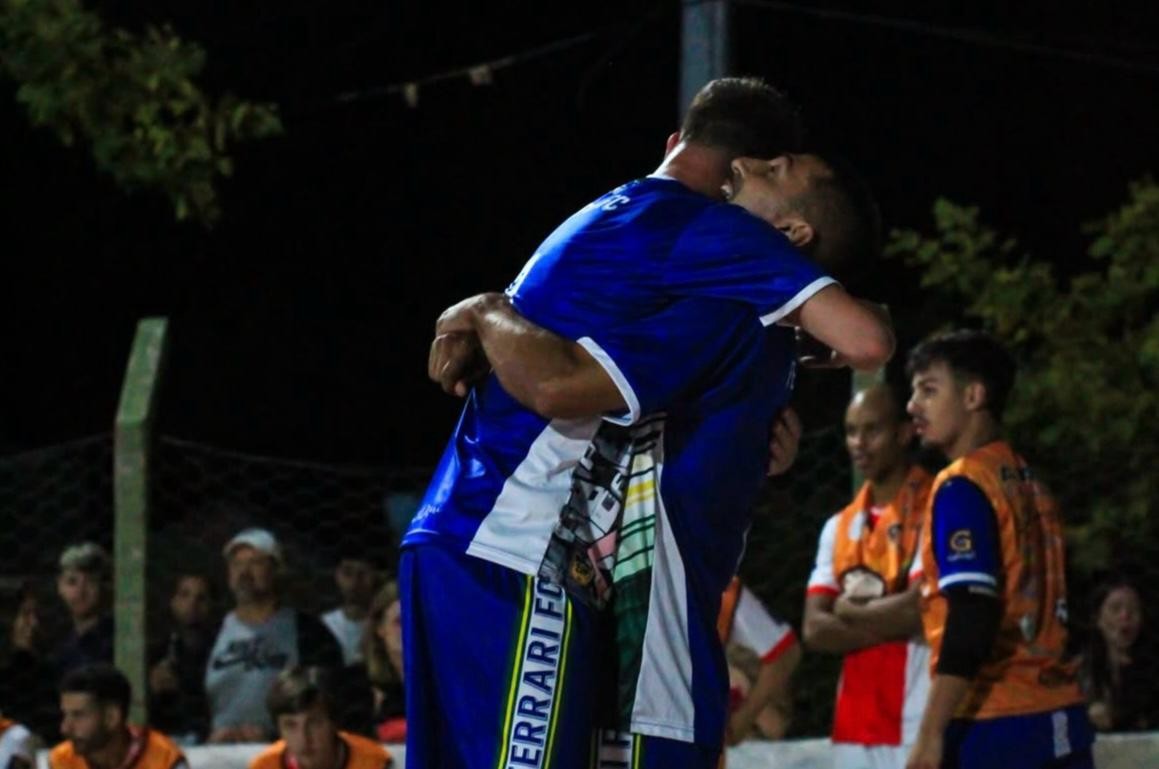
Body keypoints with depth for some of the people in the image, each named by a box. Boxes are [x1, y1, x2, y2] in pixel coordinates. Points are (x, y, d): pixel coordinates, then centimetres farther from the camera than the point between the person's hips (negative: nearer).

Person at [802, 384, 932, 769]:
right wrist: (890, 623, -7)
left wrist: (852, 612, 0)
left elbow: (921, 609, -17)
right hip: (854, 727, 7)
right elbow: (815, 629, 7)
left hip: (916, 725, -7)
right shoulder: (839, 527, 16)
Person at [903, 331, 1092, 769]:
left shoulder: (963, 487, -8)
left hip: (991, 727, -8)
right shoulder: (1028, 483, 16)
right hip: (1058, 720, 8)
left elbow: (970, 620, -18)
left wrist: (931, 733, -18)